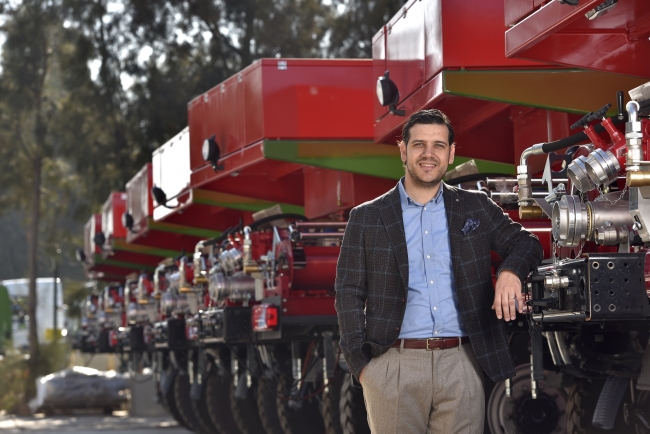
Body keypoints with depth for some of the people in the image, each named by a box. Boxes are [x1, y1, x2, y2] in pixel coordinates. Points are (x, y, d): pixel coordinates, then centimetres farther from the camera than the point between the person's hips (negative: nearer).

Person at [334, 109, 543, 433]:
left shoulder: (475, 208, 12)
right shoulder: (367, 218, 7)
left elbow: (526, 243, 14)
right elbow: (349, 295, 5)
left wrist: (511, 271, -10)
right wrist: (360, 365, -5)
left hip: (460, 363, 1)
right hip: (394, 366, -1)